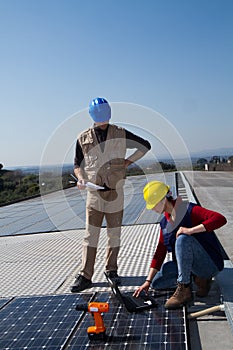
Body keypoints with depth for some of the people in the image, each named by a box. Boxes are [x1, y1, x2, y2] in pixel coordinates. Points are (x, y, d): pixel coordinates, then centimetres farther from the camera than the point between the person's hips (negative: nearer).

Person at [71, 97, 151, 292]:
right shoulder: (84, 138, 8)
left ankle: (111, 270, 23)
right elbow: (78, 164, 11)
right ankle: (85, 276, 3)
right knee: (91, 235, -1)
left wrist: (128, 162, 4)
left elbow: (145, 145, 13)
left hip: (115, 191, 0)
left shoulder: (121, 134, 6)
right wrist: (80, 179, -10)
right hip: (94, 191, 0)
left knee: (114, 234, 9)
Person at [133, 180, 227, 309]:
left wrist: (191, 230, -36)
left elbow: (220, 219, -31)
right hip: (189, 265, 8)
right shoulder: (165, 223, 6)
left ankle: (184, 290, -24)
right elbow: (160, 251, 4)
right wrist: (148, 281, -1)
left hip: (210, 263, -8)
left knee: (183, 239, -33)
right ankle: (199, 278, 6)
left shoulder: (189, 210, -17)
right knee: (156, 283, -1)